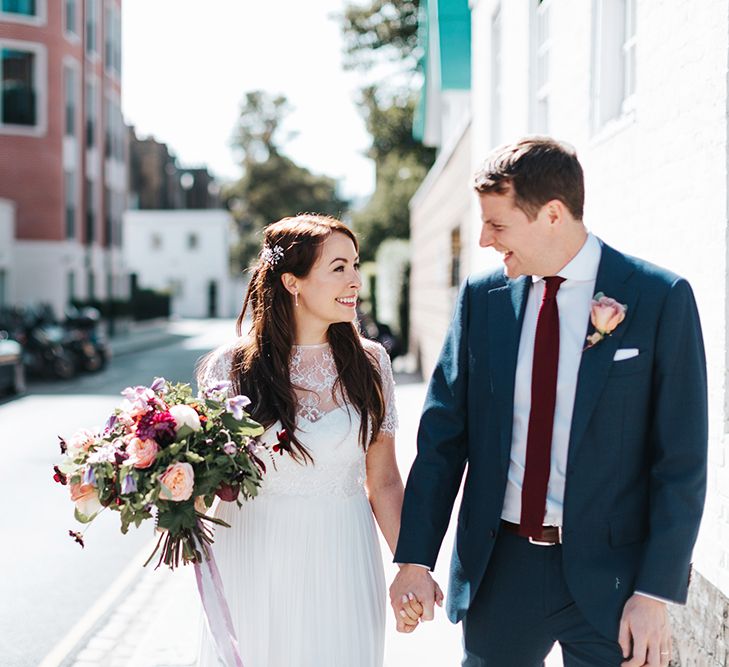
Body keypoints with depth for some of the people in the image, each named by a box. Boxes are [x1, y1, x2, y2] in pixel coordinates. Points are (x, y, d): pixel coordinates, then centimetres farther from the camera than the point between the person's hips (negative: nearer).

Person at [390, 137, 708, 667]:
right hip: (498, 564, 3)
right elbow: (443, 433, 3)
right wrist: (416, 560, -2)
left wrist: (656, 594, -12)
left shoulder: (660, 298, -9)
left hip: (608, 573, -3)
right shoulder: (482, 296, 2)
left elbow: (682, 460, -9)